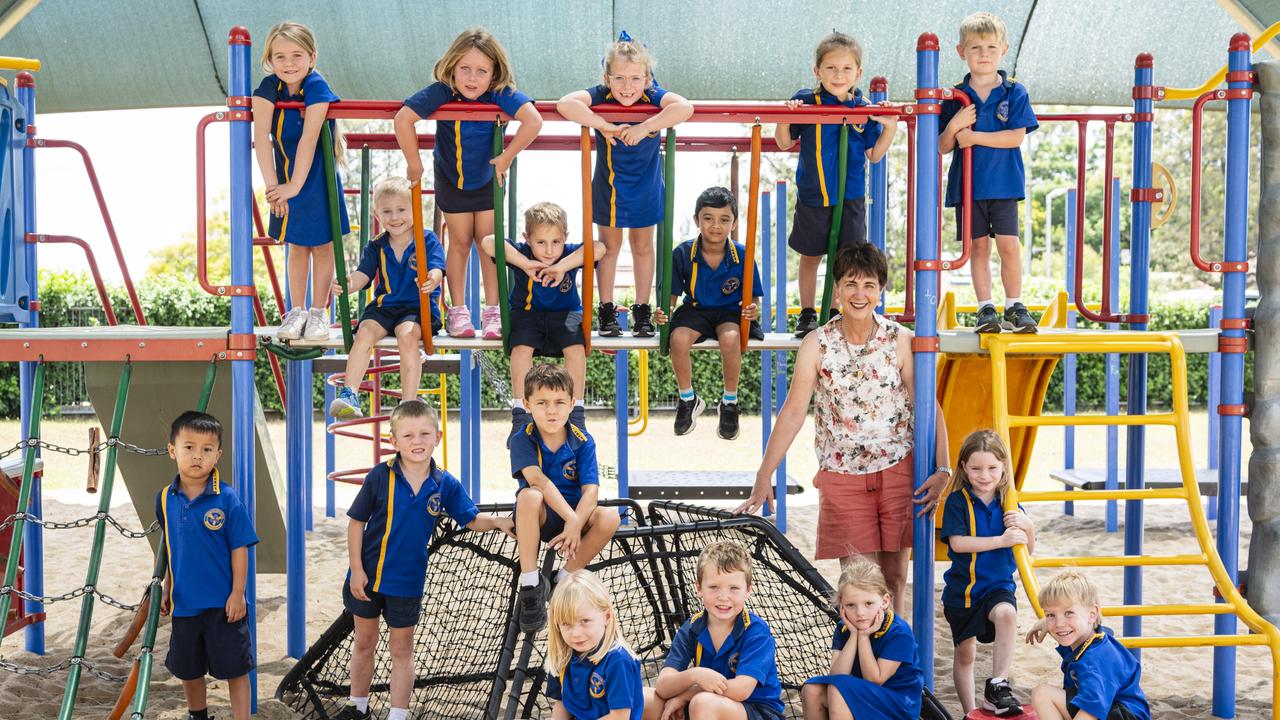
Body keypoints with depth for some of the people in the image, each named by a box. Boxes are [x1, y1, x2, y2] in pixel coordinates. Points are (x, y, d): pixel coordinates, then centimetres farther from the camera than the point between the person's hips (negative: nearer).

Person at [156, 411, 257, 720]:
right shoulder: (165, 498, -1)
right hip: (185, 603, 5)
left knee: (235, 669, 4)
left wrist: (237, 595, -12)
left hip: (223, 604, -4)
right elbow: (169, 550, 11)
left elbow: (239, 550, -11)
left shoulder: (227, 499, -14)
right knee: (188, 669, 19)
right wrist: (167, 590, 13)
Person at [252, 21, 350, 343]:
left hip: (316, 178, -3)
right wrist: (272, 185, -26)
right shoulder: (269, 88, -11)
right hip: (286, 178, 4)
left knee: (322, 245, 5)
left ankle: (319, 313, 14)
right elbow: (261, 137, -19)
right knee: (296, 246, 12)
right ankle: (297, 312, 20)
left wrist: (296, 185, -29)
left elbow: (308, 139, -27)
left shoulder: (316, 87, -21)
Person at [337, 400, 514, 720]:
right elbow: (356, 522, -8)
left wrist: (496, 521, -20)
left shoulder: (446, 485, -10)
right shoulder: (380, 477, -16)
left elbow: (471, 519, 1)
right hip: (367, 575, 0)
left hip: (407, 581, 0)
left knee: (401, 650, 12)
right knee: (364, 642, 18)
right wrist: (356, 570, -10)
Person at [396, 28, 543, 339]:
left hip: (488, 179, 0)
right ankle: (457, 310, 20)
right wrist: (414, 165, -29)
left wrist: (506, 158, -34)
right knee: (460, 243, 9)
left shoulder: (500, 94, -29)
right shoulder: (441, 92, -30)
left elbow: (533, 120, -42)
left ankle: (492, 311, 15)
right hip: (451, 181, 0)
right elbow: (403, 119, -36)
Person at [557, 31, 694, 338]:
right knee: (609, 247, 15)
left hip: (645, 189, 0)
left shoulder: (653, 97, -21)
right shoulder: (600, 96, -21)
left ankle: (642, 309, 29)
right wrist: (606, 126, -42)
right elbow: (565, 104, -39)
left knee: (642, 247, 15)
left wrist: (644, 127, -44)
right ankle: (607, 309, 28)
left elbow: (684, 108, -41)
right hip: (607, 187, 0)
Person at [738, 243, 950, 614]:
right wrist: (763, 477, -9)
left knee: (894, 576, 8)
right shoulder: (817, 344, -5)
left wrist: (943, 469, -11)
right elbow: (794, 411, -6)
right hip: (842, 476, -1)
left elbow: (928, 406, -2)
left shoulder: (900, 340, -3)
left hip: (898, 471, 1)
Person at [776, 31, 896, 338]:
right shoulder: (805, 102, -6)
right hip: (813, 196, -1)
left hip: (851, 198, 1)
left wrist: (890, 128, -7)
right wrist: (783, 119, -17)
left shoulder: (864, 109, 0)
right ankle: (807, 314, 26)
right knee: (811, 257, 11)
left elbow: (874, 154, 6)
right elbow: (785, 144, 1)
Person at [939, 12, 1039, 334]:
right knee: (979, 246, 5)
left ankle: (1014, 307, 7)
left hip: (1003, 183, -1)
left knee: (1008, 245, -4)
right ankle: (986, 309, 11)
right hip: (967, 184, 1)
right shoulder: (955, 98, 4)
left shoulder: (1014, 93, 0)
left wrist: (974, 137, -15)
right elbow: (943, 148, 4)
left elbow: (1016, 137, -10)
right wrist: (954, 126, -16)